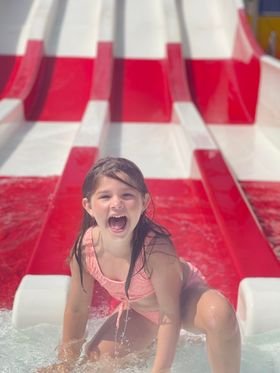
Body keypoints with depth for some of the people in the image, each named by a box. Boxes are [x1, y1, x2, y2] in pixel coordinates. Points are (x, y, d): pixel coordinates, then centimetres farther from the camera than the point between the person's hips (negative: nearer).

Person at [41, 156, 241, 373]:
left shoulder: (156, 247, -38)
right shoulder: (85, 249, -25)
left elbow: (170, 315, -29)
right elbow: (77, 309, -9)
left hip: (184, 296, -5)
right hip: (141, 311, 5)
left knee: (219, 313, -36)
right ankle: (148, 347, 29)